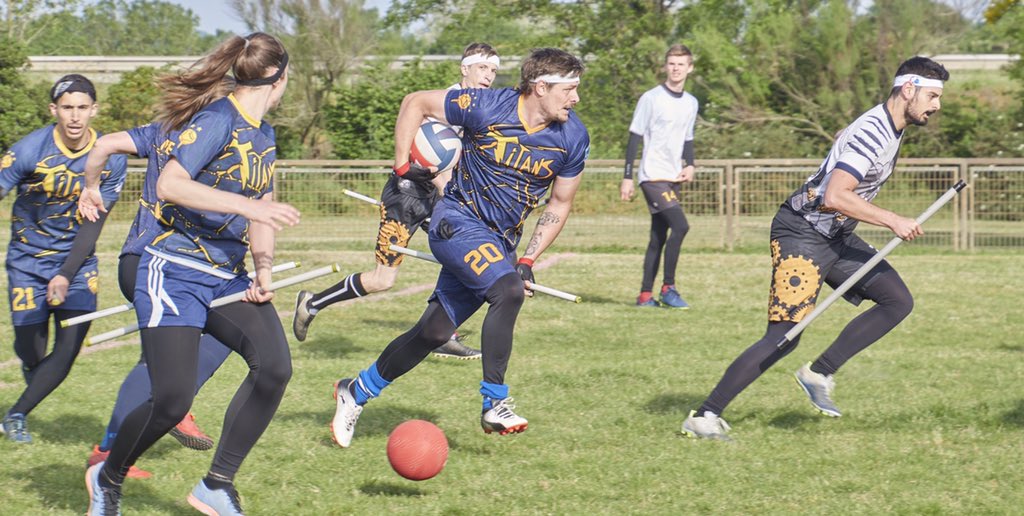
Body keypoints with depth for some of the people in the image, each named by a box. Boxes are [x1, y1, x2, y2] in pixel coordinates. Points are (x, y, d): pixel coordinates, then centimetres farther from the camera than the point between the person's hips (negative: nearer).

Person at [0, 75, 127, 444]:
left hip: (77, 261, 2)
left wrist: (67, 275, -15)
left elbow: (92, 223, -6)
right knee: (31, 353, -2)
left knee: (68, 350, -11)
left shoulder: (110, 159, -9)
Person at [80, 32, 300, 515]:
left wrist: (264, 273, 6)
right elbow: (169, 185, -27)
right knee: (172, 400, -14)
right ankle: (108, 477, 16)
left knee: (274, 364, -16)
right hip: (175, 274, -8)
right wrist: (247, 205, -32)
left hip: (227, 279, 8)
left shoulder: (264, 135, 13)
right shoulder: (218, 120, -14)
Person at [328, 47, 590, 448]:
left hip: (501, 241, 5)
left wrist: (528, 260, 0)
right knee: (508, 291, -30)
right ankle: (494, 403, -22)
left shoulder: (573, 138, -5)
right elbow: (416, 103, -4)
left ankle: (356, 392, 23)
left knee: (434, 332, 4)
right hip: (459, 221, -5)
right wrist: (402, 166, -5)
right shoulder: (486, 107, -18)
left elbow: (559, 205, 7)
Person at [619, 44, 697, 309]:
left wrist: (689, 165, 4)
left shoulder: (691, 103, 13)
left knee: (659, 236, 6)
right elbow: (635, 138, -6)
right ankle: (668, 288, -11)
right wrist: (627, 177, -9)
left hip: (674, 178, 7)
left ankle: (645, 295, 10)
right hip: (654, 175, -7)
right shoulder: (651, 98, -7)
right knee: (680, 226, -19)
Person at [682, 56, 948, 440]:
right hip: (801, 236, -10)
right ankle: (705, 416, -9)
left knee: (898, 301, 1)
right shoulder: (873, 132, -22)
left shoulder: (891, 129, 9)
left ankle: (819, 374, 2)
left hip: (835, 236, 10)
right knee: (784, 338, -15)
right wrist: (892, 221, -26)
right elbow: (834, 197, -30)